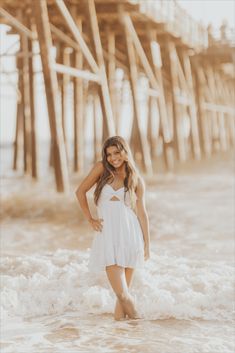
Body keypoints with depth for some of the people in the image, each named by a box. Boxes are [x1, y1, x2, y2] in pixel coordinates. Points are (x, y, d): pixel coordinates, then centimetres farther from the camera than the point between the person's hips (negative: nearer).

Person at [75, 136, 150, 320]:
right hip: (107, 235, -1)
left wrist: (147, 243, 6)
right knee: (122, 293, -13)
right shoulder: (101, 169, 3)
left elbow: (142, 212, 7)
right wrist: (90, 219, 7)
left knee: (124, 291, 4)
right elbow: (80, 191, 12)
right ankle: (135, 317, 1)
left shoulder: (136, 180, 6)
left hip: (129, 235, 1)